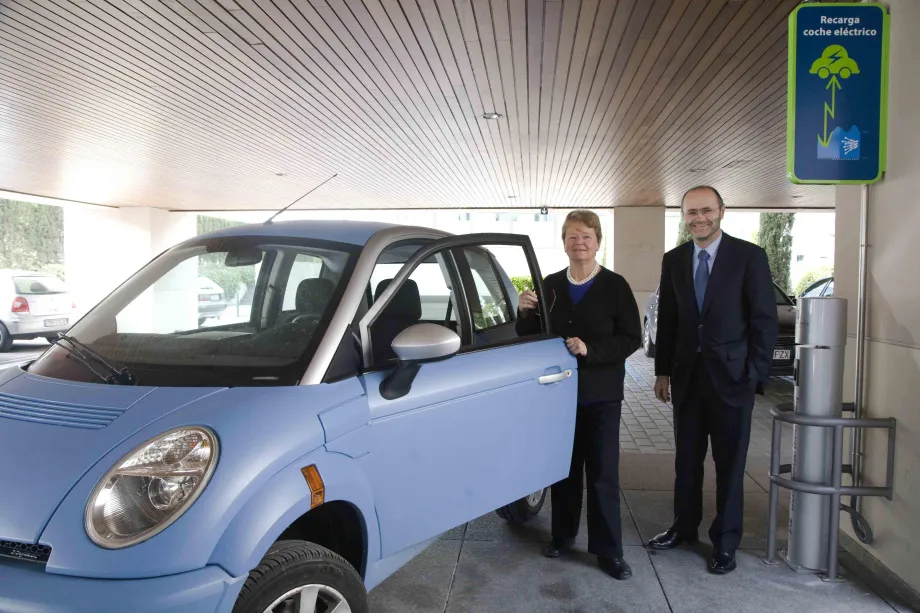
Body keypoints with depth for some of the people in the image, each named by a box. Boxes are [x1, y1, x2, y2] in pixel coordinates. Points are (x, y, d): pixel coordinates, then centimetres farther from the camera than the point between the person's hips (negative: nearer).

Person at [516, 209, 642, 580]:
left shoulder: (615, 286, -5)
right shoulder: (550, 285, 5)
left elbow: (631, 339, -9)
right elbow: (533, 338, 8)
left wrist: (590, 350, -22)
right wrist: (525, 314, -13)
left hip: (600, 394, -3)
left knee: (603, 473, 3)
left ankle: (608, 551, 13)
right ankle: (562, 536, 29)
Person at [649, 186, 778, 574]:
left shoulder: (749, 255, -6)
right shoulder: (673, 260, 6)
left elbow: (765, 320, -6)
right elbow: (666, 320, 8)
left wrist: (755, 374, -11)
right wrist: (663, 371, 6)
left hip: (732, 377, -3)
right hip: (687, 376, 3)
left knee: (729, 465, 8)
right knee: (686, 460, 14)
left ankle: (725, 542, 22)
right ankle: (684, 527, 31)